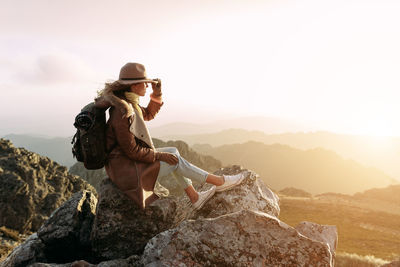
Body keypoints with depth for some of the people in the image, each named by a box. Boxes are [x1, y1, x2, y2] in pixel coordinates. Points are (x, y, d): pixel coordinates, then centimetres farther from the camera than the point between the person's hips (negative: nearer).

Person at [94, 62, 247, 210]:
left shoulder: (127, 102, 3)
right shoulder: (122, 113, -27)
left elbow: (148, 115, 20)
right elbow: (132, 151, -24)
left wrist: (157, 94, 5)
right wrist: (160, 155, -14)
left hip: (128, 159, 10)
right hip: (125, 168, -10)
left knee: (173, 153, 9)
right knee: (175, 160, -6)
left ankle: (194, 198, 15)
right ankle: (218, 181, 9)